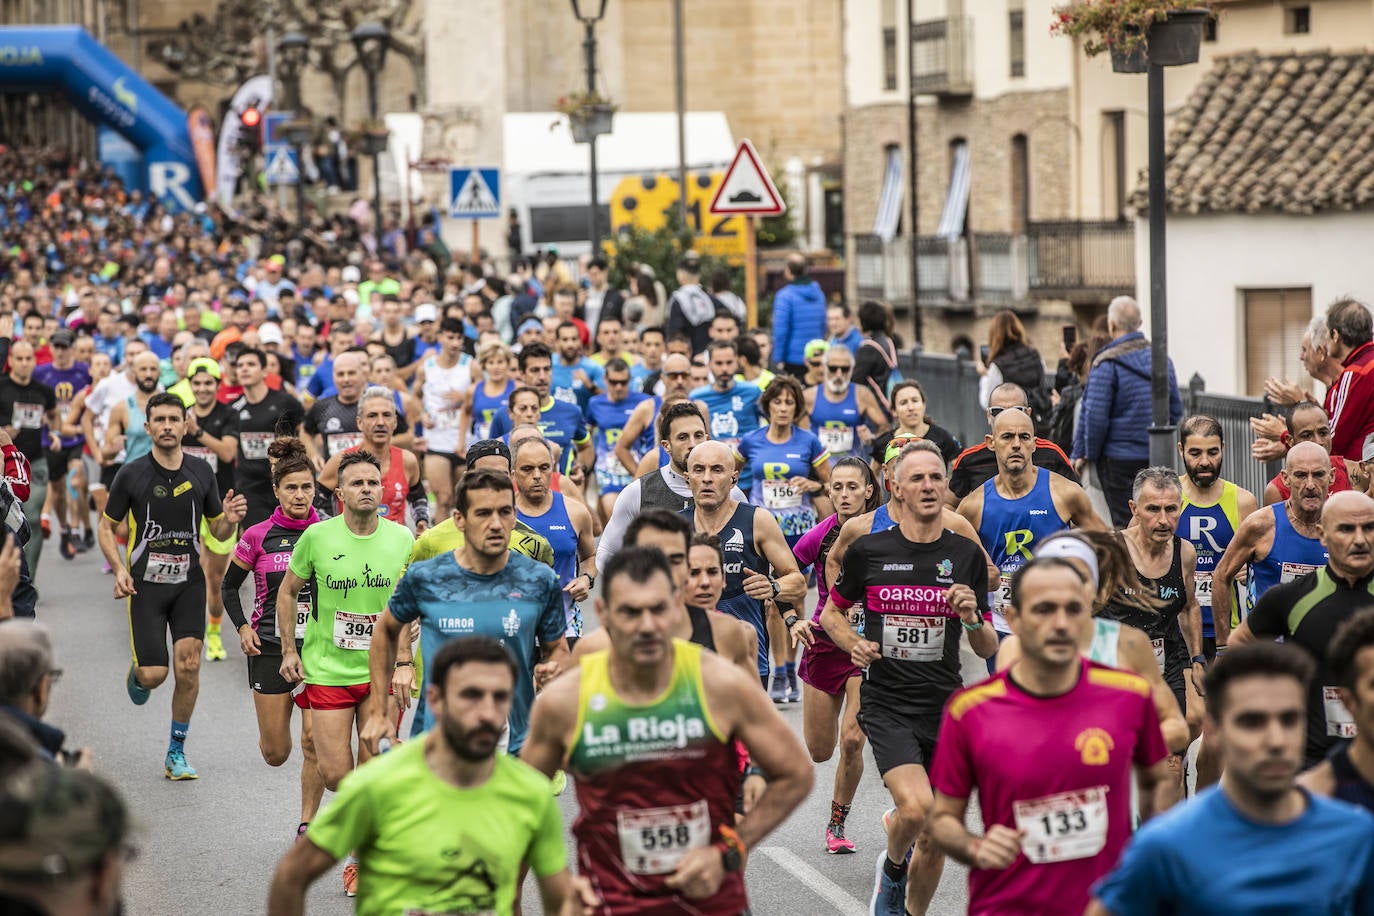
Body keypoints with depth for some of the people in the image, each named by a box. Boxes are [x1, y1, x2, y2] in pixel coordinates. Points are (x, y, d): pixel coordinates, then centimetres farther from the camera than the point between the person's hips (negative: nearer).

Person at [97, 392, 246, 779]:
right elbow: (107, 526, 4)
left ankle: (176, 753, 7)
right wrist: (119, 569, -11)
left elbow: (217, 530, 13)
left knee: (188, 666, -8)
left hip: (189, 583, 2)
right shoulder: (131, 474, -5)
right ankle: (137, 672, 33)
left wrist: (229, 519, -11)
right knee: (154, 674, -7)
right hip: (145, 584, -2)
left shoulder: (201, 472, 3)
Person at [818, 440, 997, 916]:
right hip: (886, 704, -2)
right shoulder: (868, 550, -1)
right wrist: (854, 644, -6)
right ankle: (892, 864, 7)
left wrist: (972, 618, -14)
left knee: (935, 841, 6)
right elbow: (831, 613, 15)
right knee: (916, 807, -25)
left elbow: (988, 650, 8)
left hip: (946, 707, 2)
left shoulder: (966, 555, 3)